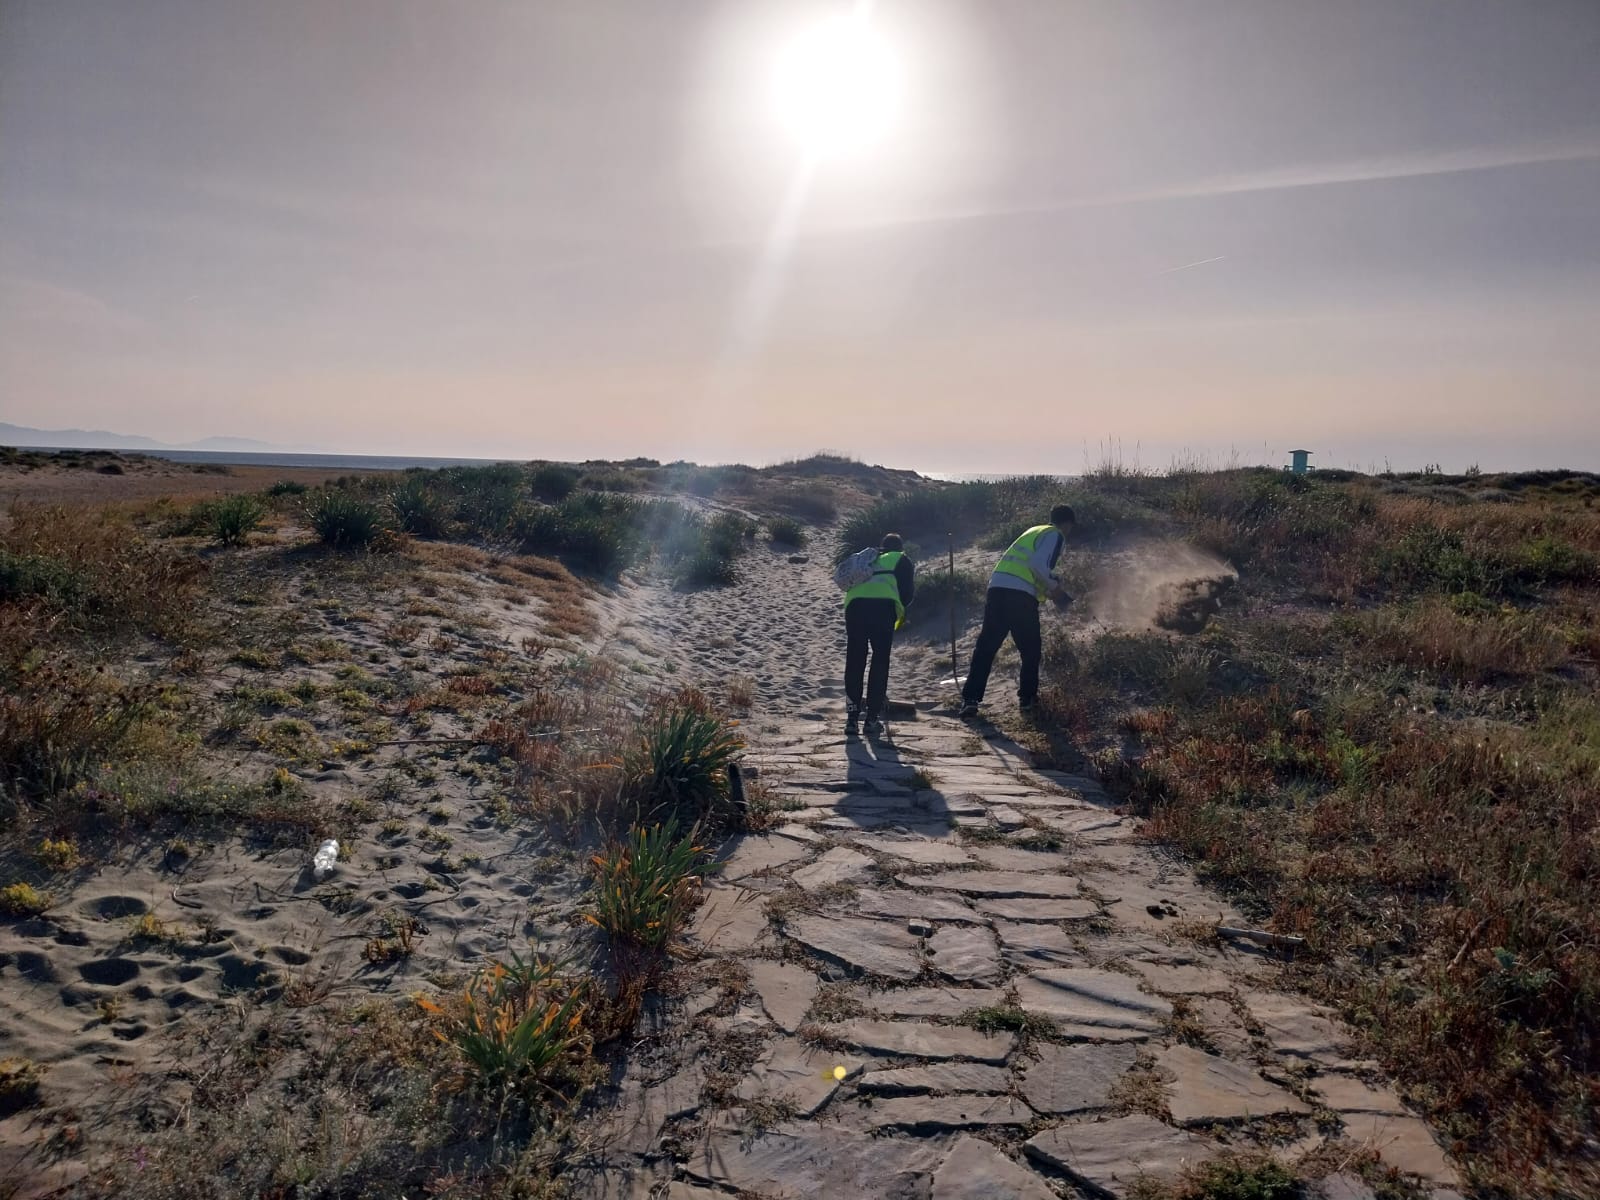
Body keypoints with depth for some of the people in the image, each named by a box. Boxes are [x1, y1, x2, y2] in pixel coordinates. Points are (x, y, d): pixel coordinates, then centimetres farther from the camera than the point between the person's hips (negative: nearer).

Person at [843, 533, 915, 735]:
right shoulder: (901, 560, 25)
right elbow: (908, 591, 12)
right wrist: (901, 615, 28)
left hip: (854, 604, 3)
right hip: (884, 605, -3)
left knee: (854, 662, 8)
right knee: (880, 662, 5)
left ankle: (852, 717, 5)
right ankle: (872, 718, 4)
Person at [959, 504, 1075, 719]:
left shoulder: (1035, 531, 29)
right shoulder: (1056, 536, 4)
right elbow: (1038, 565, -13)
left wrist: (1048, 587, 34)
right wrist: (1054, 587, 0)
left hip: (997, 586, 7)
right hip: (1021, 595, -7)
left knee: (986, 646, 3)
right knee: (1030, 649, 12)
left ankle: (970, 699, -3)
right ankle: (1027, 697, 18)